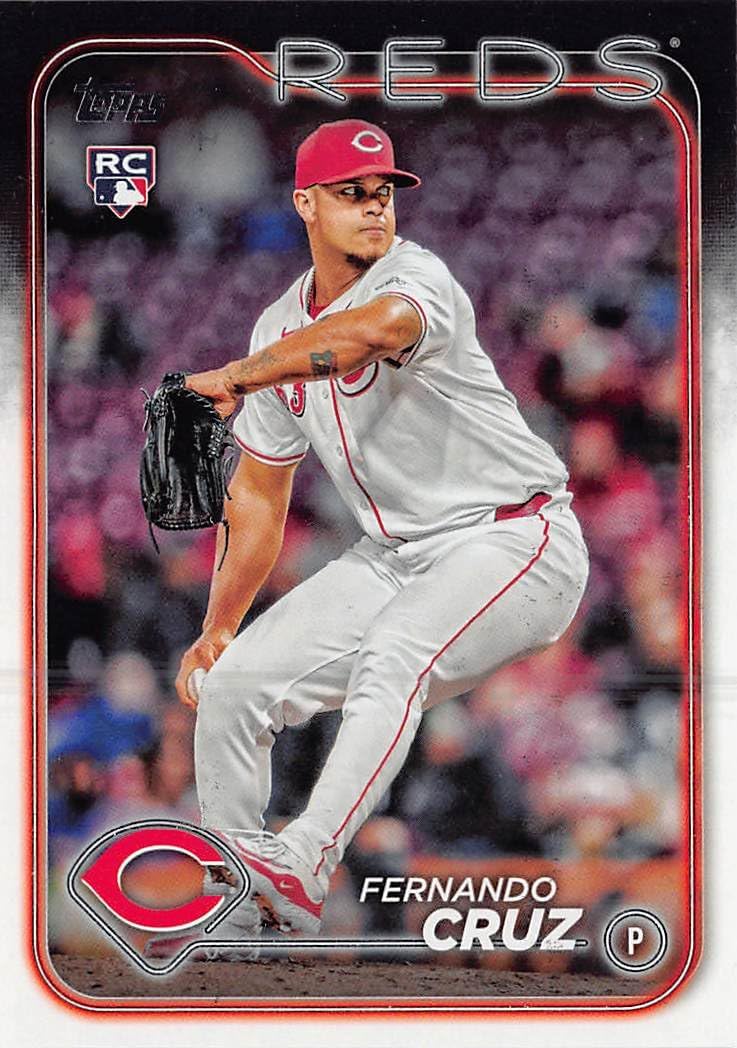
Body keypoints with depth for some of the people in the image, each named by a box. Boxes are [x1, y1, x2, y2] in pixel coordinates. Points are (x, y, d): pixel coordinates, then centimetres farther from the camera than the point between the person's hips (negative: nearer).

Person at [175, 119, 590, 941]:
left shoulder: (417, 277, -17)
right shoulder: (280, 332, 7)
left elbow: (373, 330, -44)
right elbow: (258, 494, 14)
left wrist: (234, 377, -47)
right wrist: (216, 629, 10)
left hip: (515, 542, -8)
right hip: (395, 558, 8)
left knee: (393, 656, -36)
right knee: (231, 681, 1)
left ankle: (299, 871, -45)